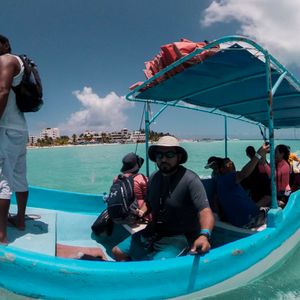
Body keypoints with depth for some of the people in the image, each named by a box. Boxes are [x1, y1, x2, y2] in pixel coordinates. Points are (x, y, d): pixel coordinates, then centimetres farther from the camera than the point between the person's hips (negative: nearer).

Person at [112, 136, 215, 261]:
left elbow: (205, 211, -29)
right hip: (153, 233, 7)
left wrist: (204, 235, -47)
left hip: (178, 238, -6)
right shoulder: (154, 177, 1)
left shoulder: (190, 180, -20)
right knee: (117, 252, 8)